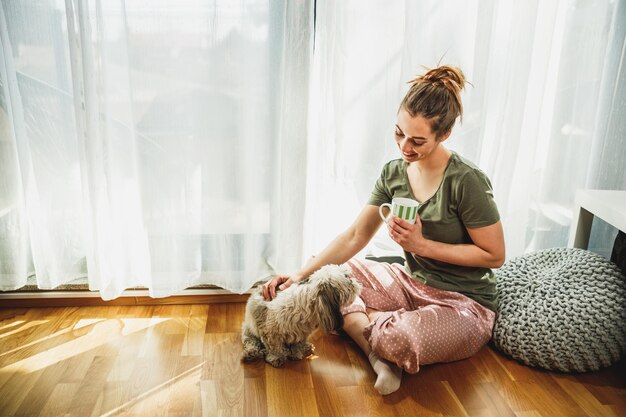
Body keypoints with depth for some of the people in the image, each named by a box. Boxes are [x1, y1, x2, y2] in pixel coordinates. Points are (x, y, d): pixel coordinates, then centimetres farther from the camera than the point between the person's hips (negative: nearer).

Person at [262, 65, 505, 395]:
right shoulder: (394, 172, -2)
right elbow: (355, 236, -1)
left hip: (465, 303, -7)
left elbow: (495, 255, -14)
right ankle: (382, 357, -14)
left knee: (398, 339, -38)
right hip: (412, 282, 7)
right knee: (324, 273, -3)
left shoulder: (466, 181, -21)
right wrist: (301, 274, -11)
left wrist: (422, 245, -21)